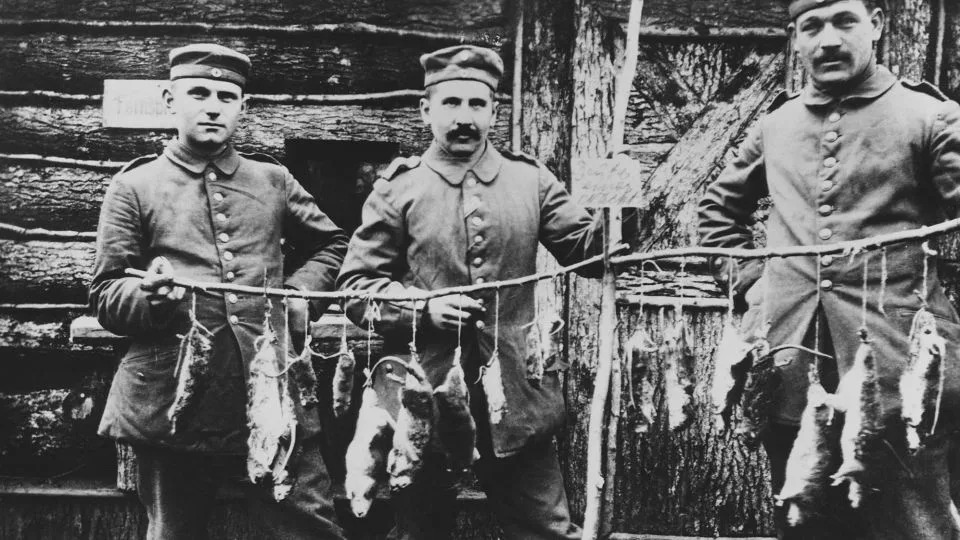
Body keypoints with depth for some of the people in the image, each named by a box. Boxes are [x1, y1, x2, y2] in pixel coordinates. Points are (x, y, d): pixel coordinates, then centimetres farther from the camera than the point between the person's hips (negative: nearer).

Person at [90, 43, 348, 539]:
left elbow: (330, 244, 26)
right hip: (172, 404, -1)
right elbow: (105, 297, 3)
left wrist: (301, 293, 8)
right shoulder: (134, 187, 6)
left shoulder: (273, 180, 12)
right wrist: (149, 295, -18)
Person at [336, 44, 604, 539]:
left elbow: (589, 250, 4)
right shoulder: (398, 187, 1)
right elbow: (355, 284, 0)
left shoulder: (530, 180, 7)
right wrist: (422, 308, -16)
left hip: (517, 393, 1)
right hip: (424, 393, -1)